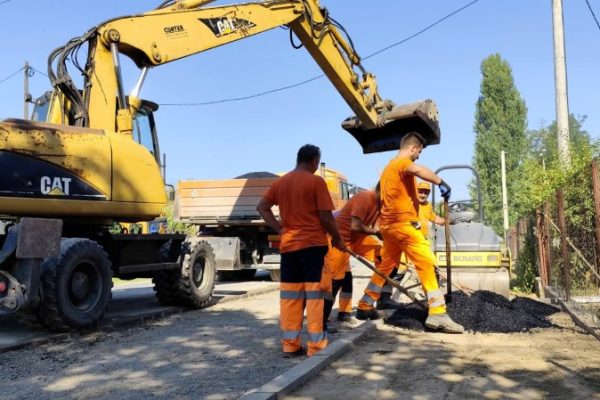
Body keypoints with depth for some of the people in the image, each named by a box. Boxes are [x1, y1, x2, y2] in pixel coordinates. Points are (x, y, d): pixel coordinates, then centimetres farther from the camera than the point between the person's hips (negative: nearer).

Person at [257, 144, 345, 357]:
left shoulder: (280, 182, 9)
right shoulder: (316, 182, -8)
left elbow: (261, 207, 9)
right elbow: (326, 217, -10)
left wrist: (279, 229, 7)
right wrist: (337, 238, 5)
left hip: (288, 246, 5)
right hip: (313, 244, -5)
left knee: (289, 295, 8)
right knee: (314, 294, 0)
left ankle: (290, 345, 13)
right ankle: (316, 345, 4)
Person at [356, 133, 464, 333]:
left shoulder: (389, 167, 22)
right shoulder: (402, 163, -8)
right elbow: (418, 169, -33)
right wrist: (441, 182, -27)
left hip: (389, 223, 10)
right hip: (402, 222, -10)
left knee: (386, 266, 17)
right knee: (427, 263, -10)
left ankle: (365, 307, 23)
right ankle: (437, 314, -14)